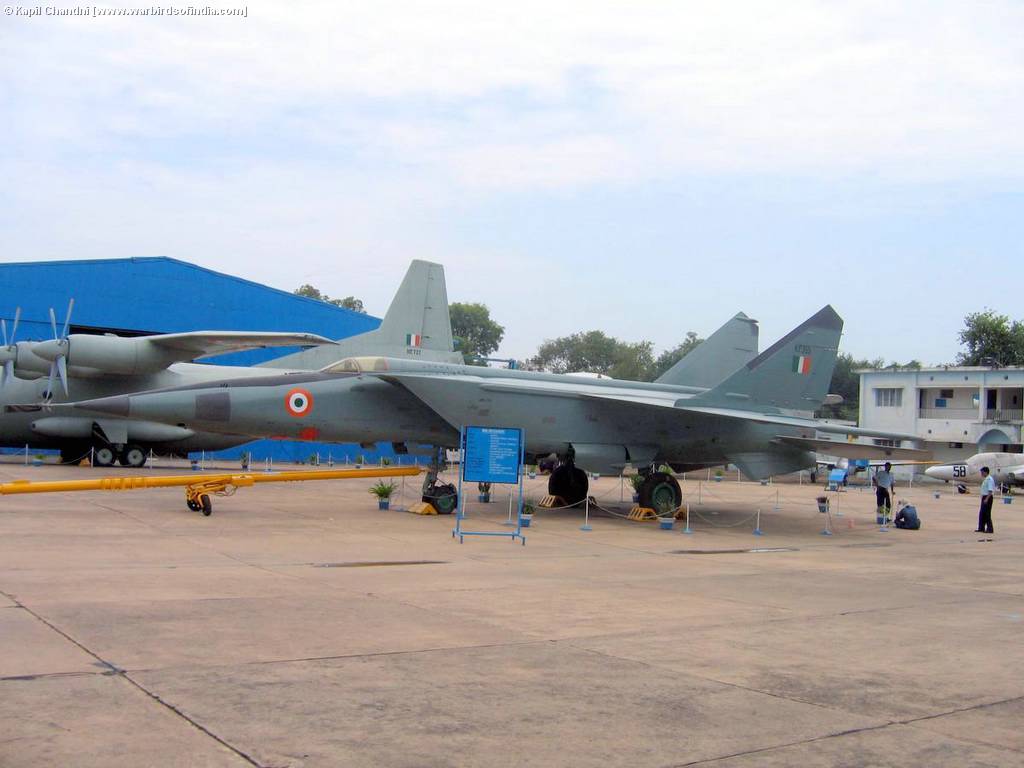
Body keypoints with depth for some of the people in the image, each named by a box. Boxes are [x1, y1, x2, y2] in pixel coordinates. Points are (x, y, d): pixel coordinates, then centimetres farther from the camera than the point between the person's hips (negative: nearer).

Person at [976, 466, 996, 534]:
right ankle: (981, 528, 18)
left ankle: (989, 529, -2)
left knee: (987, 513, -6)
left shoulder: (989, 479, -17)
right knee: (982, 513, 12)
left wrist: (986, 499, -26)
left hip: (988, 497, -10)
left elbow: (990, 490, -23)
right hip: (984, 497, 10)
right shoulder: (985, 479, 15)